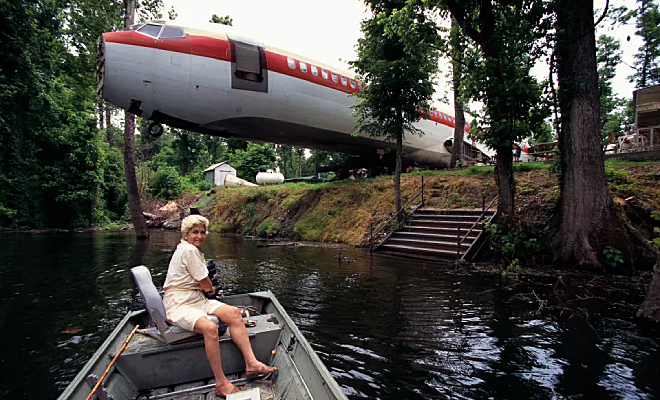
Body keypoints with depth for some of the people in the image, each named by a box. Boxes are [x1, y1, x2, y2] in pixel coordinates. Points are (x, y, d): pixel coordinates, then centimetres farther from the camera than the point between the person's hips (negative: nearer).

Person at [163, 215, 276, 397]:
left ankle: (251, 363, -13)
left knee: (234, 313, -9)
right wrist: (211, 288, 9)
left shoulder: (187, 249, 17)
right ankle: (221, 384, -26)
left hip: (196, 300, 10)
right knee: (210, 327, -36)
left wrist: (207, 287, 5)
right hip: (179, 305, -10)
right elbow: (206, 285, -12)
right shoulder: (189, 250, -16)